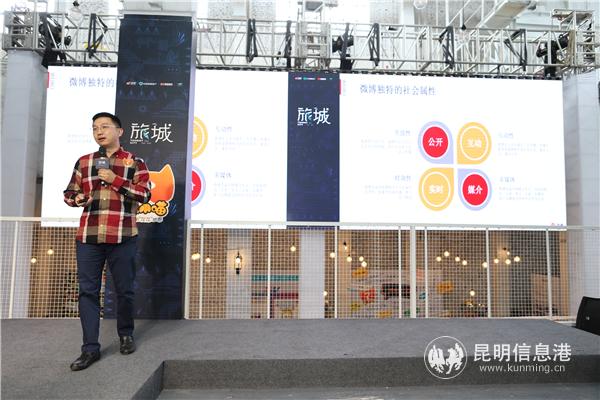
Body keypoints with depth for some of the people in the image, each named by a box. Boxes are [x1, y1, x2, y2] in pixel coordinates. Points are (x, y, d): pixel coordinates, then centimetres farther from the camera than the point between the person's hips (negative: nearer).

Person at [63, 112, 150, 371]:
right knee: (87, 291, 2)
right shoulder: (83, 162, 13)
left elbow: (144, 195, -5)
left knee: (124, 289, 7)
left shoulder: (134, 162, 4)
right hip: (88, 236, 3)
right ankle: (90, 348, 10)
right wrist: (77, 199, -6)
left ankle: (126, 334, 29)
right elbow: (69, 193, 18)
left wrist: (115, 180, -13)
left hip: (122, 237, -2)